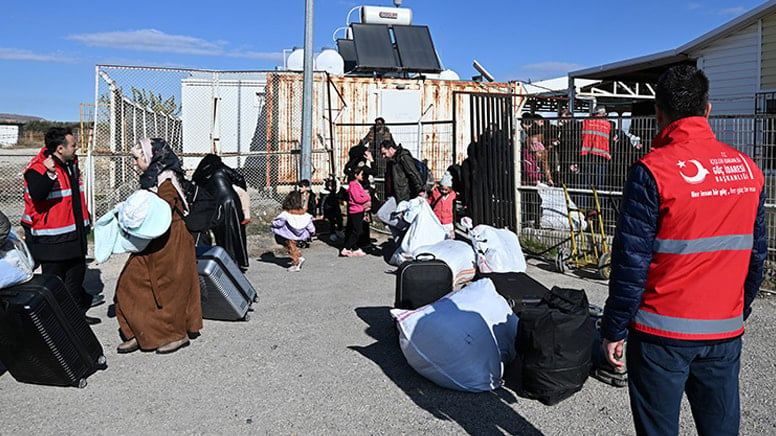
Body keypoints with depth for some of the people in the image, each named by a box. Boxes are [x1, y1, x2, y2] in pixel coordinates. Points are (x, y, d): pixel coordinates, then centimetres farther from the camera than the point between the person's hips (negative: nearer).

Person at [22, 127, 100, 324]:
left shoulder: (71, 163, 10)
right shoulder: (37, 167, -16)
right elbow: (37, 194, -34)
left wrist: (85, 220, 27)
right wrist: (49, 174, -48)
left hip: (74, 235, 9)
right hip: (51, 240, -8)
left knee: (77, 274, 18)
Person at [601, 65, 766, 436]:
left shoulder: (651, 172, -15)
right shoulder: (748, 169, 3)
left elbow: (632, 261, -15)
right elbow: (755, 255, 10)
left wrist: (614, 329, -6)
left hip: (663, 333, -5)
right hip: (726, 332, 5)